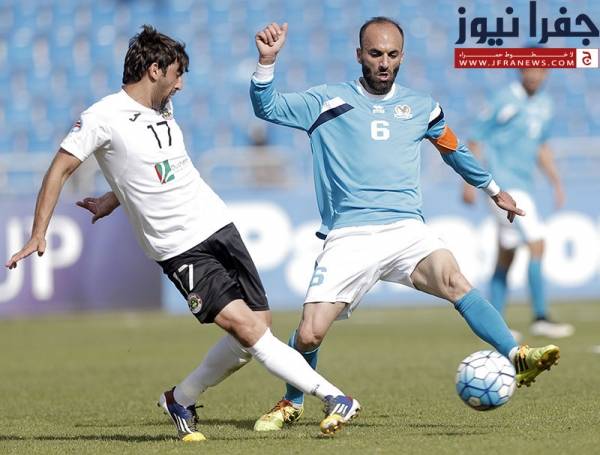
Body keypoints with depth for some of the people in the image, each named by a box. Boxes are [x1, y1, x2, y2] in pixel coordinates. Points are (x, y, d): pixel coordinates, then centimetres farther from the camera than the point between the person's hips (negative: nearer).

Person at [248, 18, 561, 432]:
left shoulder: (420, 107, 16)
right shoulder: (328, 101, 8)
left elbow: (454, 150, 33)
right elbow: (267, 107, 3)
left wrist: (494, 190, 43)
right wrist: (267, 61, -13)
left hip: (407, 230, 1)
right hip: (348, 238, -1)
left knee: (453, 280, -30)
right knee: (309, 334, -11)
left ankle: (518, 359, -37)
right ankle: (292, 404, 17)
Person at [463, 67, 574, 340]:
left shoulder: (543, 103, 12)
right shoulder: (506, 101, -12)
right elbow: (477, 140, -9)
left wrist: (556, 182, 19)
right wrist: (470, 182, -12)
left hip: (523, 186, 8)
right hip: (504, 184, -8)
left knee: (506, 256, 10)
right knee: (536, 243, -15)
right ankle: (540, 319, -14)